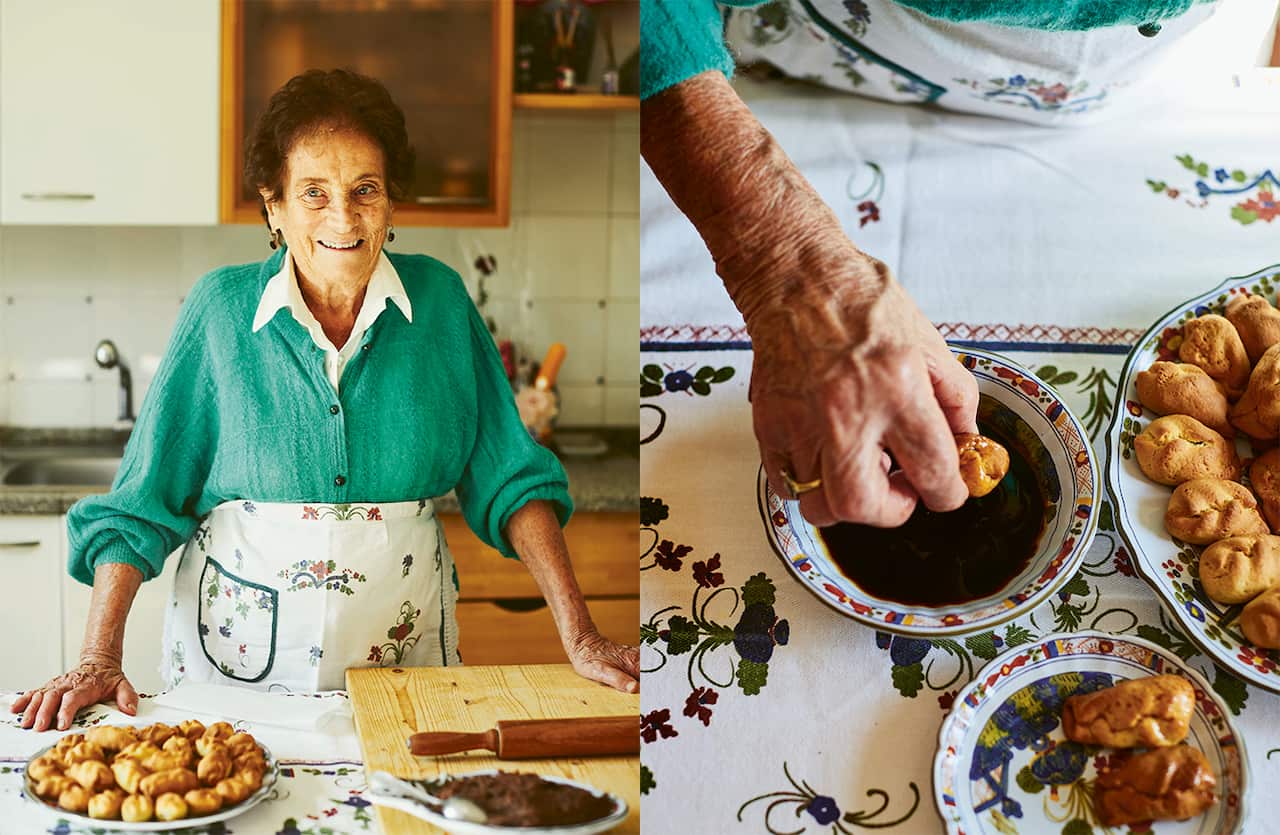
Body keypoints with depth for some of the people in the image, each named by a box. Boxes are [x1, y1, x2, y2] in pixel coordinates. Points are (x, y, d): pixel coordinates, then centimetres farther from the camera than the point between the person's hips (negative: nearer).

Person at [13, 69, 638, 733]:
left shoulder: (439, 301, -2)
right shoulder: (221, 309, -5)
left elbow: (509, 480, 0)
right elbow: (140, 503, -2)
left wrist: (578, 636, -8)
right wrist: (100, 658, -12)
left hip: (401, 660, 1)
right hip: (235, 658, -1)